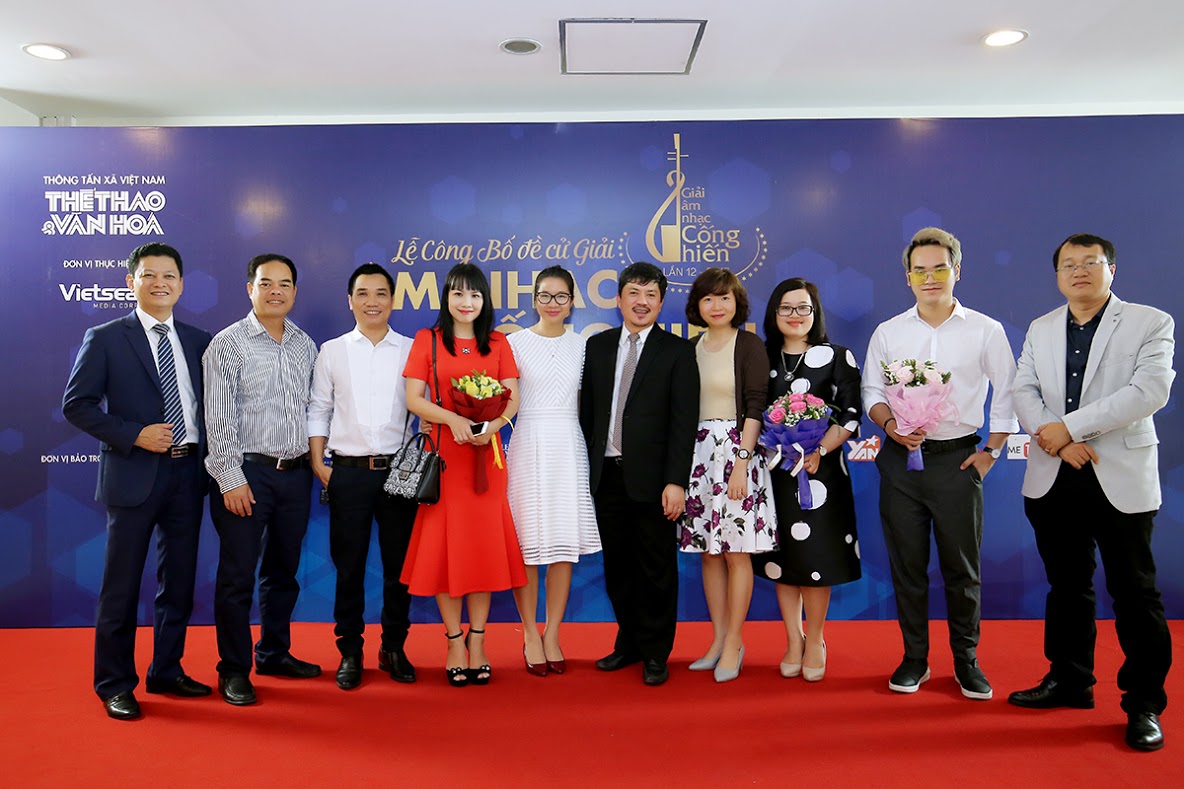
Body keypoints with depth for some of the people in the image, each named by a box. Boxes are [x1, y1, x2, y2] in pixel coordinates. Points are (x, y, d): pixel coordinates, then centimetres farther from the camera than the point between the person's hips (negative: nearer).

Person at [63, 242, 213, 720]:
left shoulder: (198, 341, 9)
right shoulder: (105, 338, -2)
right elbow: (76, 404, -5)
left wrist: (208, 453, -1)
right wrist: (133, 435, -15)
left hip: (189, 472, 4)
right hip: (134, 474, -4)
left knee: (179, 581, 13)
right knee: (121, 586, 4)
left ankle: (167, 672, 28)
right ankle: (114, 684, 19)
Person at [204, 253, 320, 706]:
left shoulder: (305, 346, 10)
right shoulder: (228, 344, -5)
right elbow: (219, 418, -9)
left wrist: (314, 462, 9)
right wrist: (231, 479, -14)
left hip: (295, 473, 5)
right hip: (247, 472, -5)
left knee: (284, 571, 15)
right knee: (238, 576, 1)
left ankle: (274, 653, 31)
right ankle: (234, 670, 15)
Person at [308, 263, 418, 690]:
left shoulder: (412, 351, 6)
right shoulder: (331, 351, 7)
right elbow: (318, 410, 8)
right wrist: (317, 463, 0)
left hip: (399, 471, 0)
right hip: (347, 473, 0)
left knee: (399, 563, 7)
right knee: (348, 565, 6)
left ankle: (394, 648, 22)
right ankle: (350, 652, 19)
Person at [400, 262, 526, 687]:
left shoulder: (497, 343, 9)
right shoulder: (427, 340, 4)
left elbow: (512, 398, 4)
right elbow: (413, 399, -2)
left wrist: (493, 425, -16)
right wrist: (453, 418, -18)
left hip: (485, 456, 2)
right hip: (443, 455, -1)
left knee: (484, 544, 3)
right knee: (444, 545, 1)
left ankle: (477, 640, 15)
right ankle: (454, 640, 14)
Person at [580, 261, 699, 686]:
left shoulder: (677, 351, -2)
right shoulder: (598, 346, 10)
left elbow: (685, 421, -8)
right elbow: (587, 410, 11)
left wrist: (676, 481, -15)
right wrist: (590, 466, 5)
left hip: (651, 477, -4)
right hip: (606, 474, 4)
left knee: (656, 568, 6)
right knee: (617, 565, 13)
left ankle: (656, 654, 21)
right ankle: (629, 643, 30)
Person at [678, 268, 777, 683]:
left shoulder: (749, 345, -3)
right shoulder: (690, 348, 12)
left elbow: (756, 407, -9)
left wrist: (742, 461, -17)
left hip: (736, 452, -5)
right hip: (698, 453, 5)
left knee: (736, 552, -1)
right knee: (709, 552, 8)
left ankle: (734, 642, 10)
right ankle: (718, 639, 18)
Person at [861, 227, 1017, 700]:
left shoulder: (985, 331, 1)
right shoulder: (888, 333, 6)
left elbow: (1006, 395, 5)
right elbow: (871, 391, 8)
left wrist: (991, 452, -1)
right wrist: (890, 424, -11)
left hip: (958, 460, -1)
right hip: (901, 460, 2)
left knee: (962, 566, 6)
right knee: (906, 563, 7)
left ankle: (966, 660, 22)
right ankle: (914, 657, 21)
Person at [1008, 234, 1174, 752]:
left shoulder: (1150, 323, -1)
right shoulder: (1040, 330, 12)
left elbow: (1150, 390, -14)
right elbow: (1023, 391, 3)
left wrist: (1069, 426, -17)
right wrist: (1058, 441, -14)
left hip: (1122, 478, -4)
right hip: (1053, 478, 4)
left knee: (1135, 592, 2)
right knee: (1066, 585, 14)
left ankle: (1145, 704, 14)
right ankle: (1070, 680, 28)